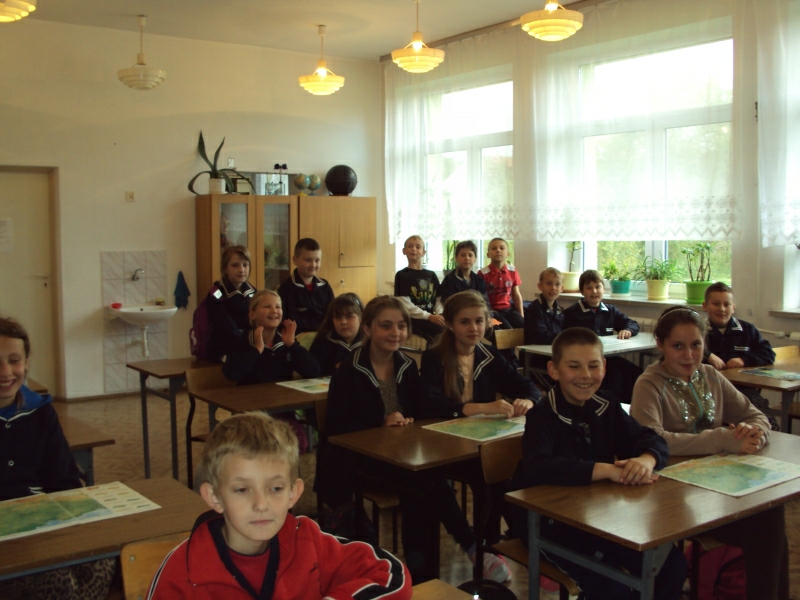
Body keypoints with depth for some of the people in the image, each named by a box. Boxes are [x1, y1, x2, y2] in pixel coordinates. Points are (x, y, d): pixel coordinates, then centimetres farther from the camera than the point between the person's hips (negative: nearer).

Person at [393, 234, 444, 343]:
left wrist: (439, 314, -10)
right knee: (442, 331, -31)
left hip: (430, 317, 5)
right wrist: (428, 316, -17)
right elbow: (405, 305, -7)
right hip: (412, 319, -4)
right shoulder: (402, 275, 2)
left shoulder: (431, 275, 17)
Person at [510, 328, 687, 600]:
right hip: (548, 522, -6)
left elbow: (652, 439, 1)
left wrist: (646, 460, -25)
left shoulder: (606, 405, 3)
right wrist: (608, 470, -37)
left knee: (672, 564, -3)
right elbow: (537, 468, -35)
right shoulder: (543, 416, -18)